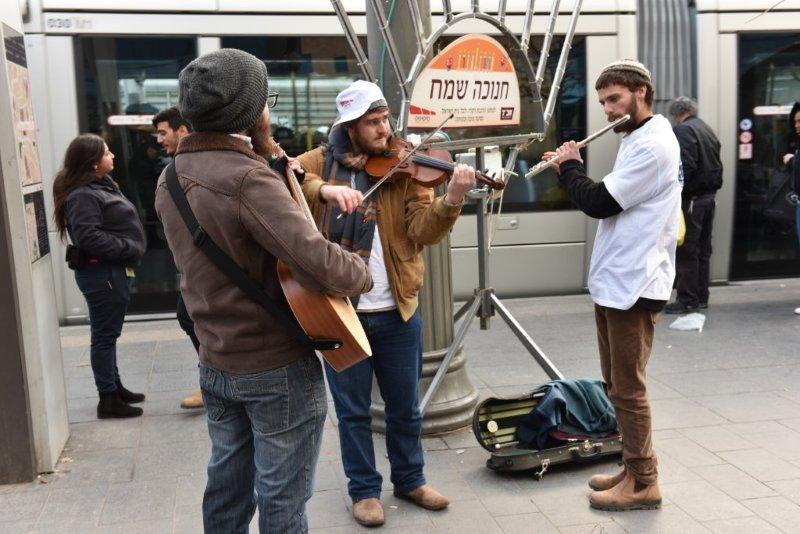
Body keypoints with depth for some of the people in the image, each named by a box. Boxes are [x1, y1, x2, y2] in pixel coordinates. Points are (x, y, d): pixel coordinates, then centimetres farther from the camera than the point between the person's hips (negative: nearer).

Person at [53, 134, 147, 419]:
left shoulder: (102, 186, 15)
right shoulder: (83, 196, -17)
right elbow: (88, 236, -26)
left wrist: (130, 252, 7)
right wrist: (129, 248, -22)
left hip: (114, 270, 10)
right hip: (101, 273, -10)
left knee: (109, 334, 18)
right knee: (105, 335, -2)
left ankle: (115, 388, 30)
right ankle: (108, 399, 6)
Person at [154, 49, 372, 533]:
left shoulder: (172, 176, 4)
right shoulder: (248, 179, -24)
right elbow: (317, 262, -33)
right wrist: (363, 274, -12)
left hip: (216, 363, 8)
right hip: (279, 368, -8)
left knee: (228, 491, 21)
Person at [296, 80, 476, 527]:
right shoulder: (320, 163, 0)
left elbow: (423, 230, -12)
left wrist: (451, 201, -31)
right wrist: (325, 189, -33)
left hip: (398, 311, 2)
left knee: (405, 406, 16)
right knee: (353, 410, 11)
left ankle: (411, 480, 36)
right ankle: (365, 489, 29)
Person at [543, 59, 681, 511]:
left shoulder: (653, 145, -17)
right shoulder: (639, 140, 17)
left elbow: (599, 203, -21)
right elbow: (606, 198, 17)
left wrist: (569, 166, -4)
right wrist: (572, 169, 3)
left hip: (632, 286, -10)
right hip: (615, 281, 10)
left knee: (628, 389, -1)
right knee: (617, 384, 17)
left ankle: (644, 483, 11)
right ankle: (634, 467, 28)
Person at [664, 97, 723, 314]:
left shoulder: (682, 129, -11)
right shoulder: (708, 130, 17)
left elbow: (686, 167, -22)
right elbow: (716, 165, 17)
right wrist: (711, 188, 18)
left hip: (691, 198, -9)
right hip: (709, 196, 9)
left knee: (686, 250, -4)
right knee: (703, 249, 13)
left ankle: (687, 300, -1)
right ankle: (701, 297, 20)